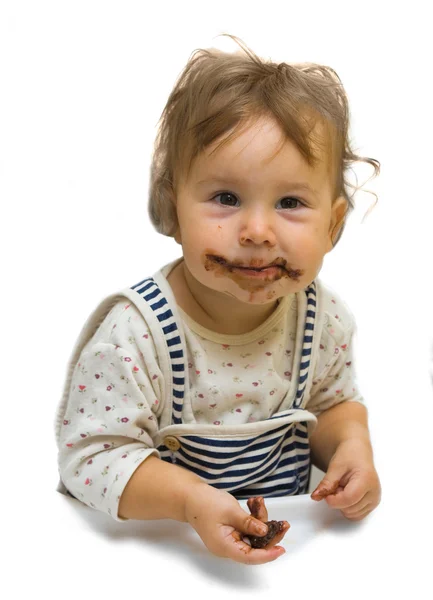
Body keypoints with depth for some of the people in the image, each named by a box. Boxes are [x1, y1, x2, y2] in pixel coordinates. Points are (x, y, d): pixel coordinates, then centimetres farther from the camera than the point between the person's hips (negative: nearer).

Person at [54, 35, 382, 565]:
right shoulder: (133, 333, -24)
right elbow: (89, 454, -21)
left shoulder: (324, 317, -8)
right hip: (159, 550, -5)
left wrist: (350, 443, -11)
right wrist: (189, 499, -33)